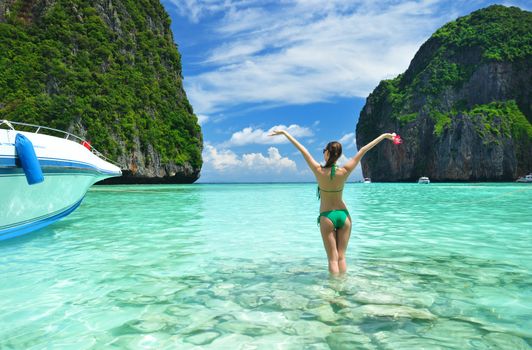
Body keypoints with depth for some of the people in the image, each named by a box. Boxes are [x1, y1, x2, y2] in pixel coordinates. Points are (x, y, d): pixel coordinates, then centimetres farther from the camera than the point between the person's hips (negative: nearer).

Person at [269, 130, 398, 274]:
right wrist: (385, 135, 0)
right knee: (341, 257, 10)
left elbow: (302, 149, -9)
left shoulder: (319, 171, -14)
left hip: (327, 217, -2)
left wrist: (284, 132, -5)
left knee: (333, 258, 3)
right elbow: (363, 150, -5)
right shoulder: (344, 172, -10)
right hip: (343, 214, 2)